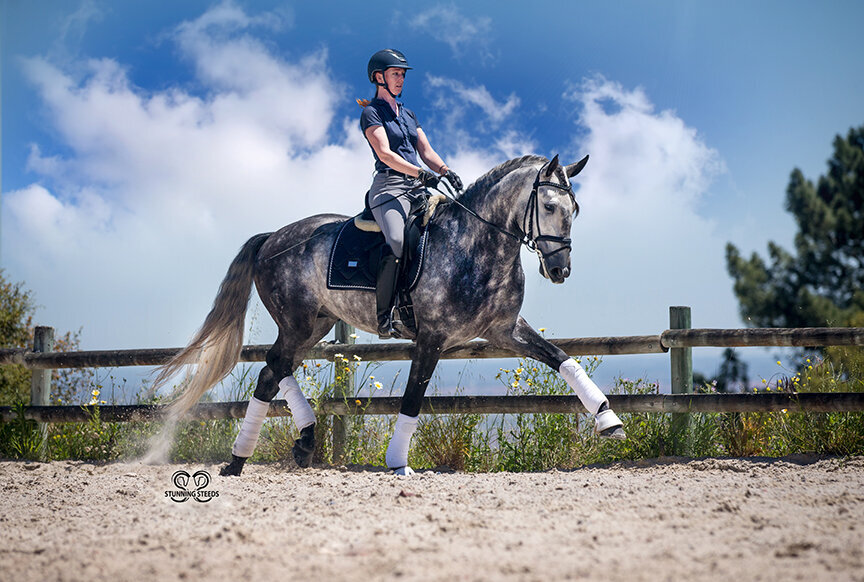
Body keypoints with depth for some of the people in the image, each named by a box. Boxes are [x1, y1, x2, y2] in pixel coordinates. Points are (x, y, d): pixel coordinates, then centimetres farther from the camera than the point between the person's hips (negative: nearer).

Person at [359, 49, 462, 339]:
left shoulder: (408, 114, 25)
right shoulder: (371, 113, 2)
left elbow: (426, 151, 17)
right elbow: (385, 154, -12)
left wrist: (445, 171, -4)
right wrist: (420, 173, -24)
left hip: (417, 188, 8)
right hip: (389, 187, -8)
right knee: (398, 242, -31)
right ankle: (384, 316, -26)